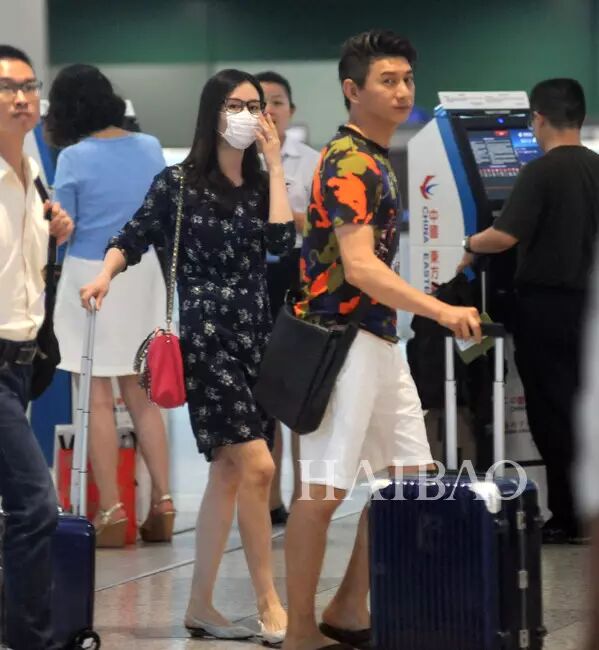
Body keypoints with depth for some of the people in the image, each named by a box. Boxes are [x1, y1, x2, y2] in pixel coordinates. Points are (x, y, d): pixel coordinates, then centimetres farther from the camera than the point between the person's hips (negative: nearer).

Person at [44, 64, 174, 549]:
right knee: (141, 393, 13)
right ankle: (162, 503, 9)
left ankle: (112, 512, -1)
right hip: (144, 275, 5)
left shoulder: (74, 158, -11)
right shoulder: (150, 149, 4)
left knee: (97, 398, 1)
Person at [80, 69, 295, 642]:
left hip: (255, 334, 6)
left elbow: (281, 242, -6)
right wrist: (104, 275, -19)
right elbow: (132, 239, 0)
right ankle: (268, 603, -6)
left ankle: (200, 605, 14)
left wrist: (275, 164, -3)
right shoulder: (179, 182, -2)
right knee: (257, 466, -14)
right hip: (206, 335, -6)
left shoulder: (260, 185, 10)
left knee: (227, 473, 7)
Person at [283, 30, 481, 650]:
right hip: (339, 338, -10)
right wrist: (442, 311, -36)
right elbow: (359, 267, -27)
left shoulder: (375, 158, 15)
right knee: (324, 488, -7)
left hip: (378, 338, 10)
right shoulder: (348, 163, -16)